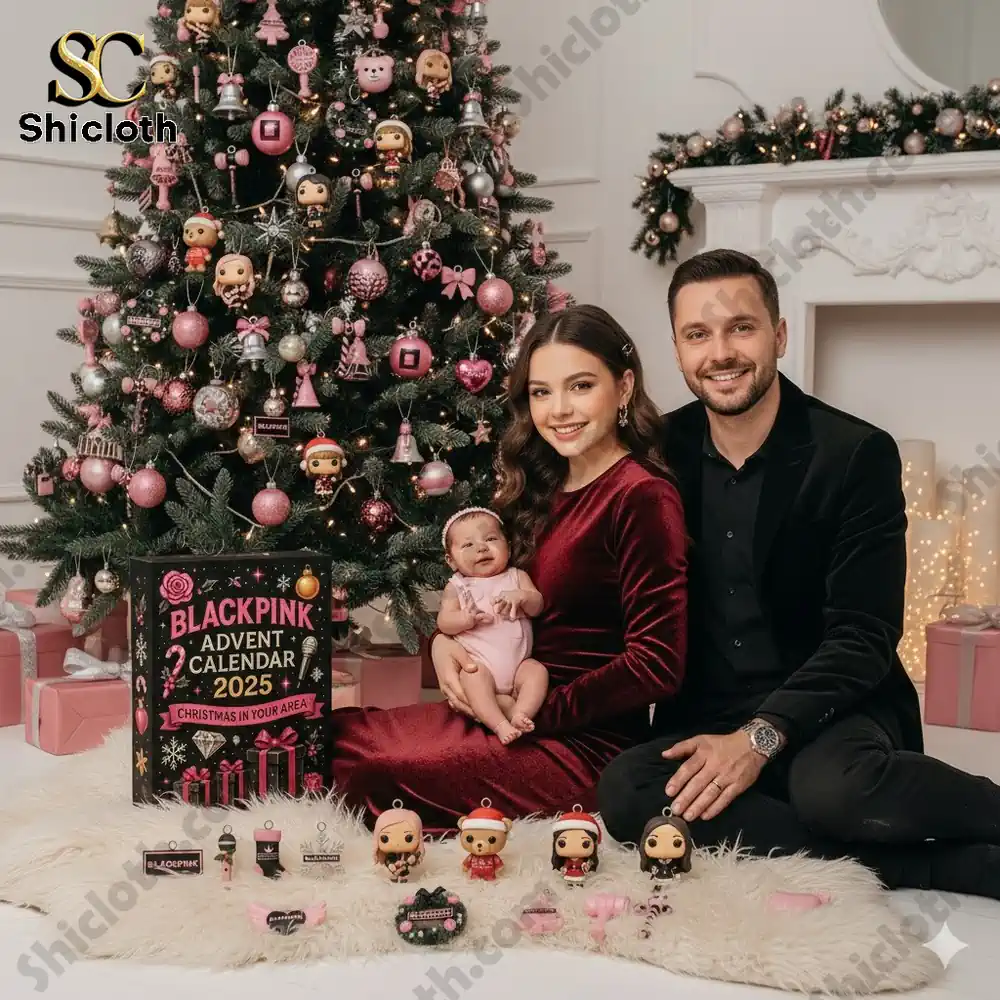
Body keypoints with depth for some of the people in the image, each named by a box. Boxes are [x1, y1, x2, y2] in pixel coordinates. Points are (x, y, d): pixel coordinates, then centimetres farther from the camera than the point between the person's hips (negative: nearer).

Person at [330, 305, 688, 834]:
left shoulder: (642, 497, -15)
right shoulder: (543, 485, 10)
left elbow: (657, 664, -19)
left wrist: (536, 710, -14)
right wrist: (443, 640, -3)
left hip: (586, 744, -8)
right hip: (508, 710, 8)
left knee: (369, 773, -21)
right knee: (330, 731, -7)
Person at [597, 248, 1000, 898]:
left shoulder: (859, 455, -7)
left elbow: (864, 637, -11)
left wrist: (762, 737, -22)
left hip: (823, 714, -5)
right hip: (705, 721, 5)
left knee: (833, 788, -40)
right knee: (624, 794, -29)